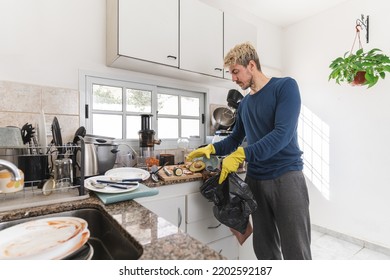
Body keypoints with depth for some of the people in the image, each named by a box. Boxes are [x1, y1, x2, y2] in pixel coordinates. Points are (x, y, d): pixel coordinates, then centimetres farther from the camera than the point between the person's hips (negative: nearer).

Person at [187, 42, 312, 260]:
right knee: (264, 248, 12)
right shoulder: (244, 104, 13)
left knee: (296, 251, 1)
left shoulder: (285, 86, -5)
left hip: (286, 176, -5)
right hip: (255, 180, 6)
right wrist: (211, 149, 5)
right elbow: (235, 139, 21)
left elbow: (283, 134, -18)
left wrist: (241, 155, -23)